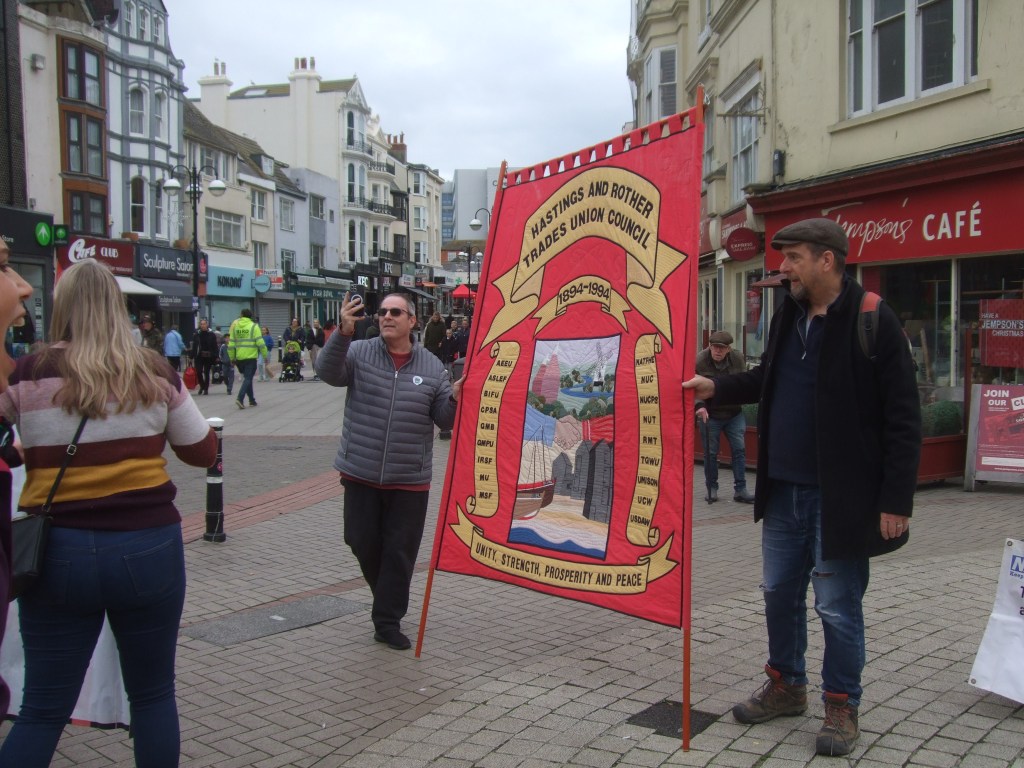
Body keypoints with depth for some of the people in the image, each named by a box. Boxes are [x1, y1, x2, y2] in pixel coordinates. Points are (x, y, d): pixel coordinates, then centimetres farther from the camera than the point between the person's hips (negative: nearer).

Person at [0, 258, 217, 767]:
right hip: (149, 548, 1)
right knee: (153, 695, 17)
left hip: (60, 553, 0)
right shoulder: (154, 373, -2)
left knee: (43, 711, 11)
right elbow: (203, 451, 7)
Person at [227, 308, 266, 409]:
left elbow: (231, 344, 6)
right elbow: (260, 343, -11)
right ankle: (240, 398, -21)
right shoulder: (253, 326, -5)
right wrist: (265, 356, -3)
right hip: (251, 357, -4)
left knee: (247, 378, 17)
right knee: (248, 378, -3)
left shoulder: (235, 326, 7)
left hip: (239, 358, 4)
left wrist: (232, 358, 14)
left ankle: (252, 401, 22)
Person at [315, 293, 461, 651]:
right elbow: (327, 371, -21)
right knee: (363, 543, 9)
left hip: (409, 480, 0)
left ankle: (387, 621, 18)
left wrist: (455, 399, -19)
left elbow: (445, 419, 4)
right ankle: (388, 600, 37)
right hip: (361, 474, 0)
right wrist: (343, 333, -36)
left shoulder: (431, 367, 3)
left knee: (400, 552, 5)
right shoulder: (359, 353, -1)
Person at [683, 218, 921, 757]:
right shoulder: (787, 318, 8)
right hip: (783, 490, 7)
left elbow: (903, 418, -14)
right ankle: (786, 685, 36)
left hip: (840, 496, -7)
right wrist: (717, 388, 6)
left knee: (837, 607, 5)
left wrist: (896, 499, -16)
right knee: (779, 593, 17)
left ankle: (842, 706, 24)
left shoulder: (872, 321, -14)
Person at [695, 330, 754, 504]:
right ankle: (712, 489, 18)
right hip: (709, 414, -3)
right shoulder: (699, 361, -16)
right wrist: (699, 405, -34)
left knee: (739, 449, 0)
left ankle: (740, 490, 7)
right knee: (711, 452, 5)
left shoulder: (738, 359, -5)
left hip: (734, 413, 3)